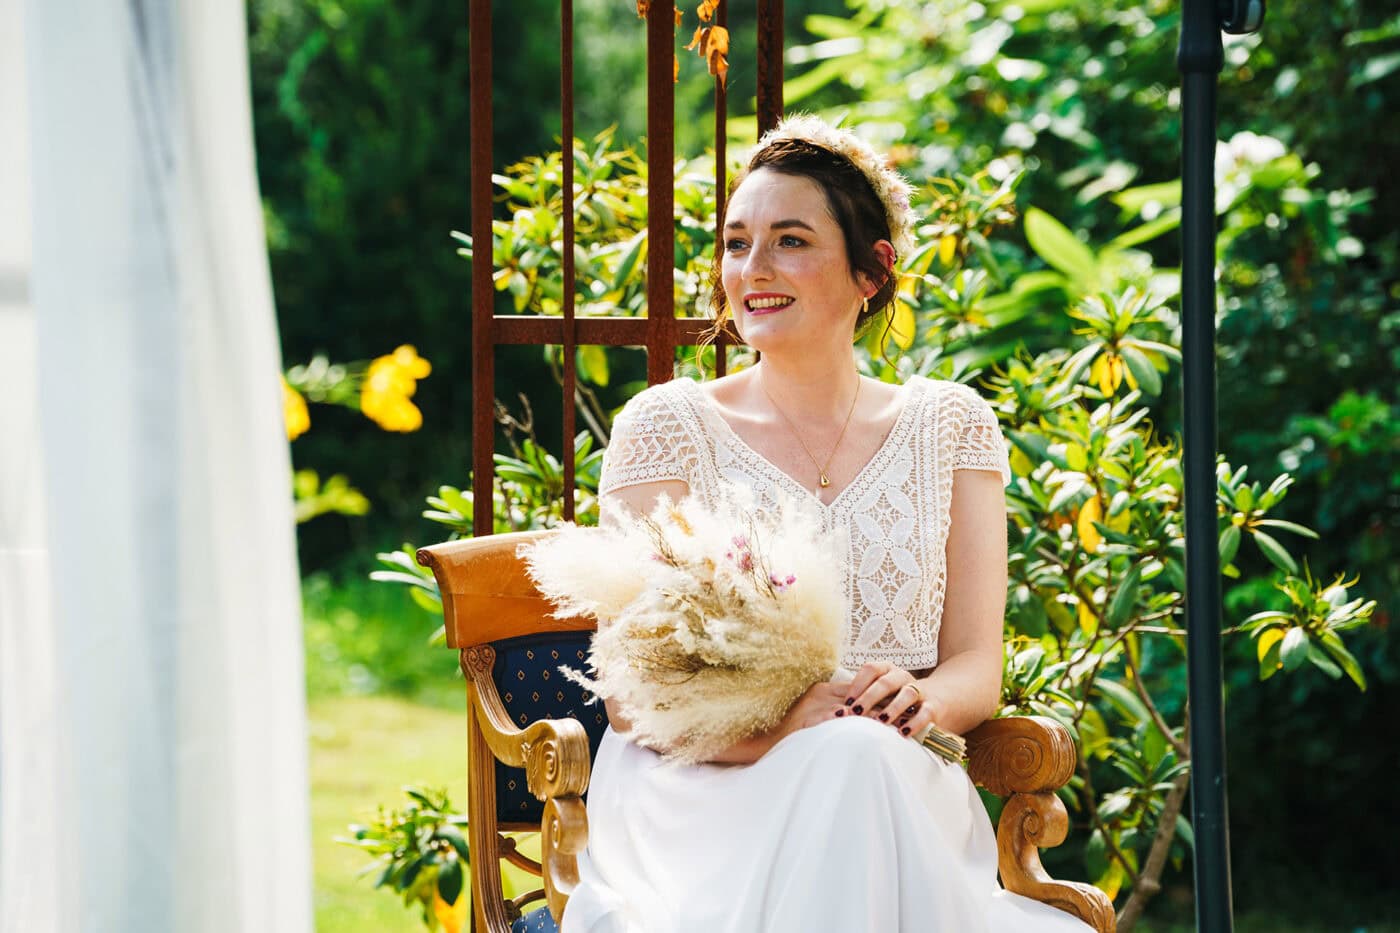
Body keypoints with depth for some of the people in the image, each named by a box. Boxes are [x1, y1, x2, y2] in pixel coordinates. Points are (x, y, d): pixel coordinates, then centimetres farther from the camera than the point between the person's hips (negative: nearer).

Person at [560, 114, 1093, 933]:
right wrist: (778, 724, -22)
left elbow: (977, 671, 8)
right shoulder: (670, 424, 7)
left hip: (903, 792, 2)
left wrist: (921, 697, -18)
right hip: (706, 805, -1)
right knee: (848, 759, -36)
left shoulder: (948, 426, 15)